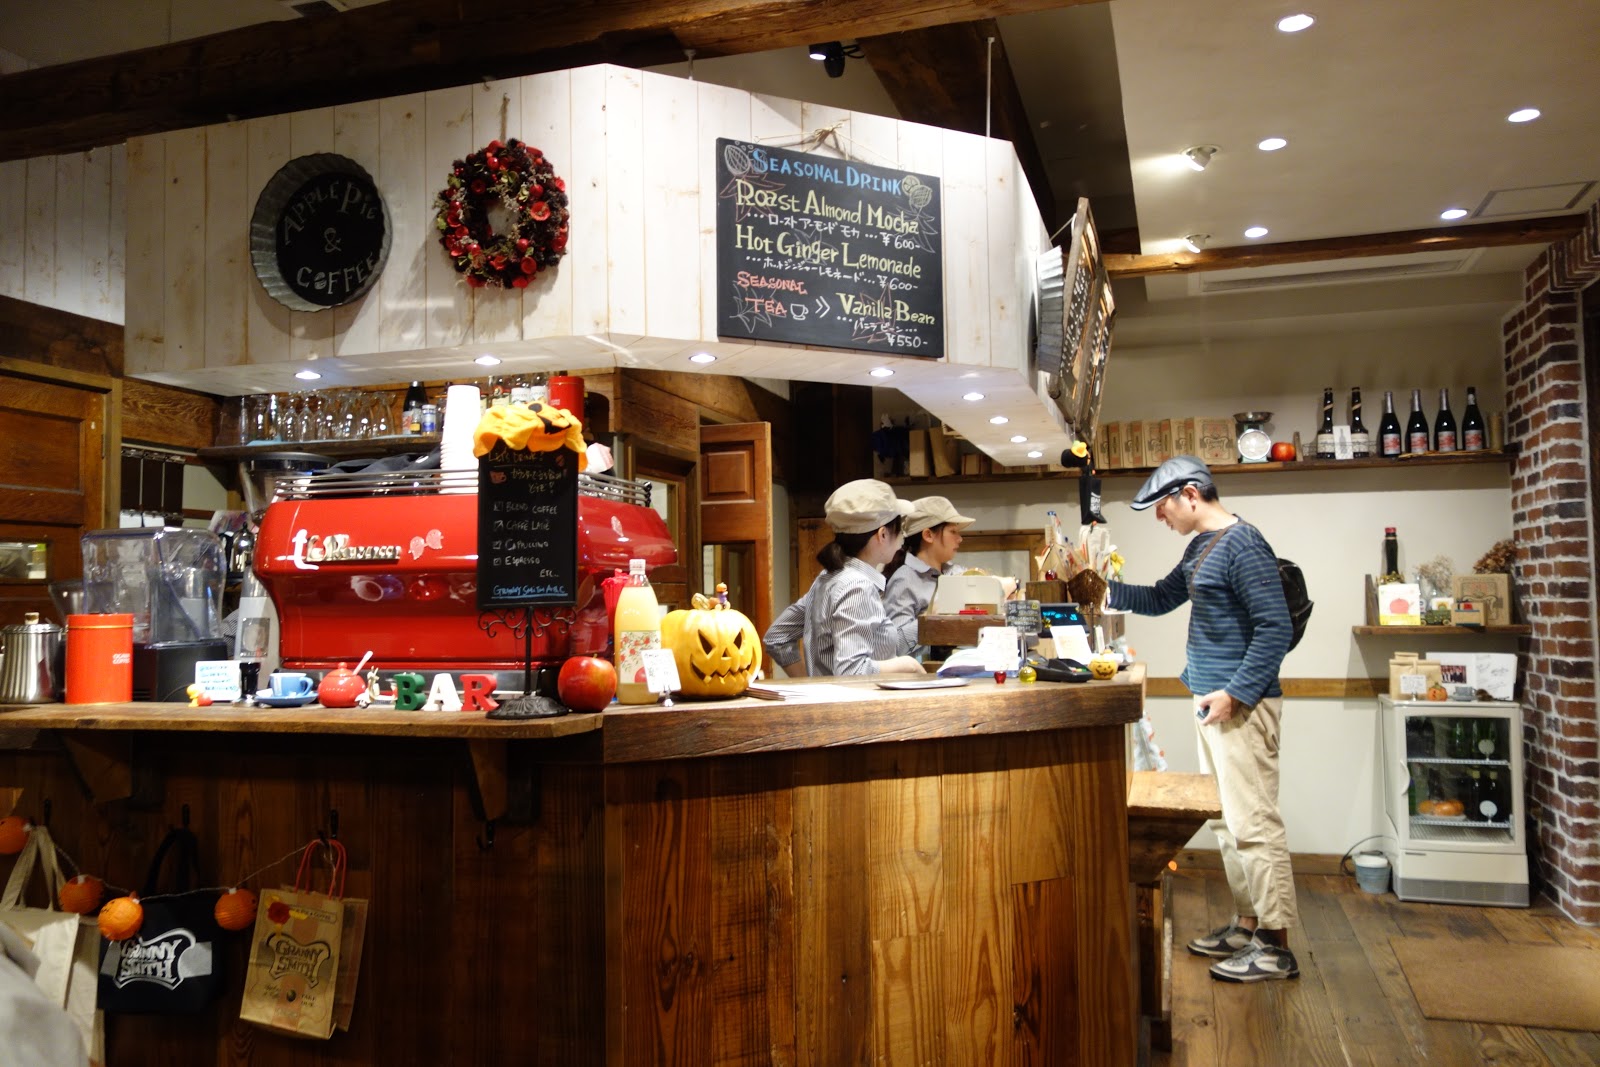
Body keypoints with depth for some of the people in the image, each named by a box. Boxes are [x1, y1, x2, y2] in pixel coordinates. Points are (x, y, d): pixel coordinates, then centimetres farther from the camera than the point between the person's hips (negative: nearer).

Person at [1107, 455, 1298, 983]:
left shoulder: (1241, 544, -15)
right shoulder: (1200, 546, 15)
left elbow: (1275, 628, -20)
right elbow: (1160, 599, 27)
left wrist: (1236, 693, -22)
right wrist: (1104, 589, 15)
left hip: (1240, 706, -10)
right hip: (1211, 700, 10)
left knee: (1253, 822, -5)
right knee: (1226, 820, 15)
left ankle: (1275, 945, 3)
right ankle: (1247, 924, 26)